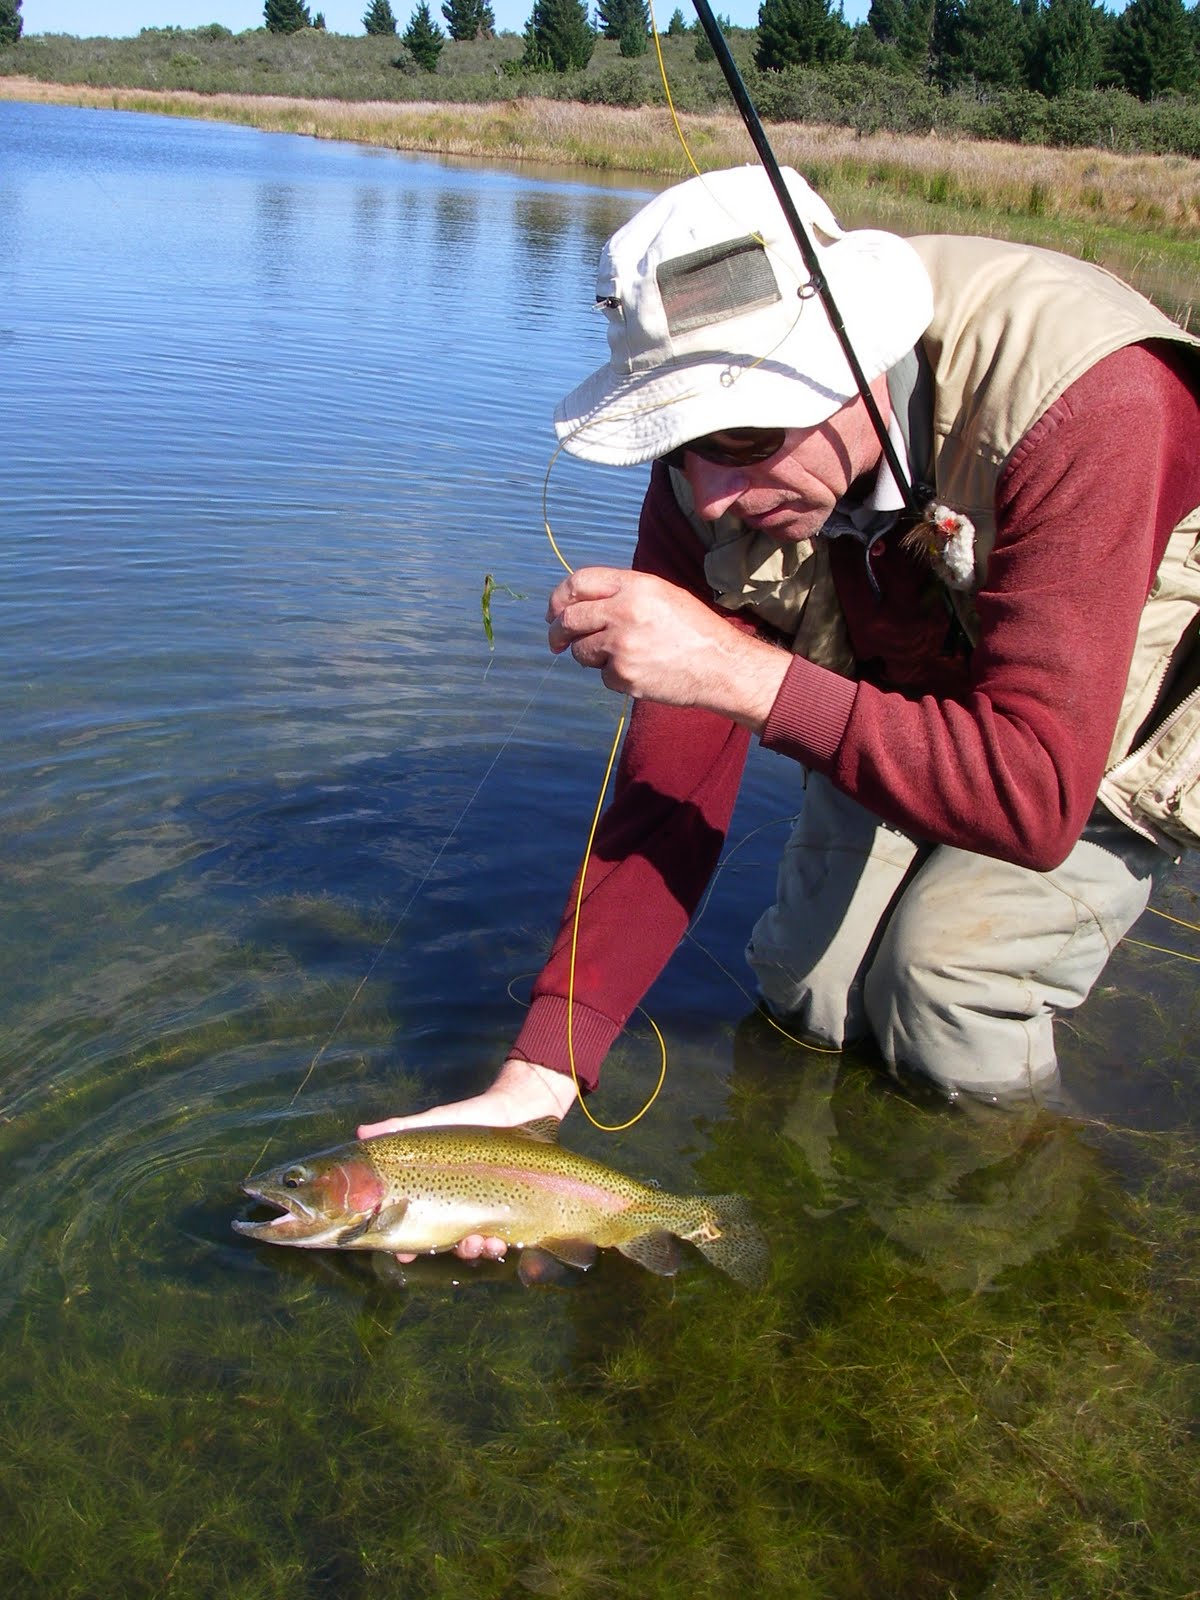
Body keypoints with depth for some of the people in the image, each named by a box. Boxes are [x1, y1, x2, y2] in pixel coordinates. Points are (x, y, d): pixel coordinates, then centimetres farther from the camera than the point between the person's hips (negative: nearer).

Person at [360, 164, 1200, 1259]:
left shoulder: (1088, 399, -40)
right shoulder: (714, 475, -23)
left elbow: (1037, 800, -43)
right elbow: (671, 791, -21)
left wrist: (739, 670, -49)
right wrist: (536, 1081, -27)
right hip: (900, 696, 4)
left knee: (948, 1006, -16)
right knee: (808, 993, -2)